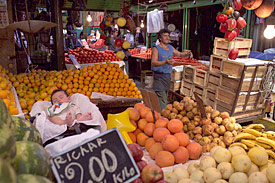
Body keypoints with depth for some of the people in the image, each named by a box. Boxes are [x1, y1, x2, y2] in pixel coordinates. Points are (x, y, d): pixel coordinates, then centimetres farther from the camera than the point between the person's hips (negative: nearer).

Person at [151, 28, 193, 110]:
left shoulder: (170, 48, 12)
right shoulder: (156, 49, -8)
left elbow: (180, 54, 26)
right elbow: (153, 63, -19)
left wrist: (187, 54, 4)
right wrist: (165, 62, -35)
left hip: (168, 76, 7)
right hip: (159, 76, -7)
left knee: (165, 97, 13)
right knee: (162, 101, -12)